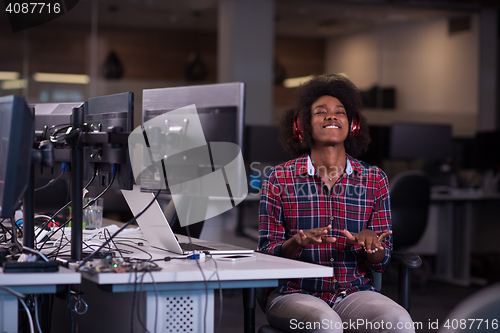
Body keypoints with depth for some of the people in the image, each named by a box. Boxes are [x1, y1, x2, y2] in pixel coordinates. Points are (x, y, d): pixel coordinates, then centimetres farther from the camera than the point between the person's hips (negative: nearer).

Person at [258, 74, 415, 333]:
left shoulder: (374, 180, 7)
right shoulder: (280, 179, 2)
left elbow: (381, 263, 7)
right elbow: (266, 255, 0)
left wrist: (371, 244, -16)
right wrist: (298, 242, -21)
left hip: (354, 292, 2)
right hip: (295, 293, -2)